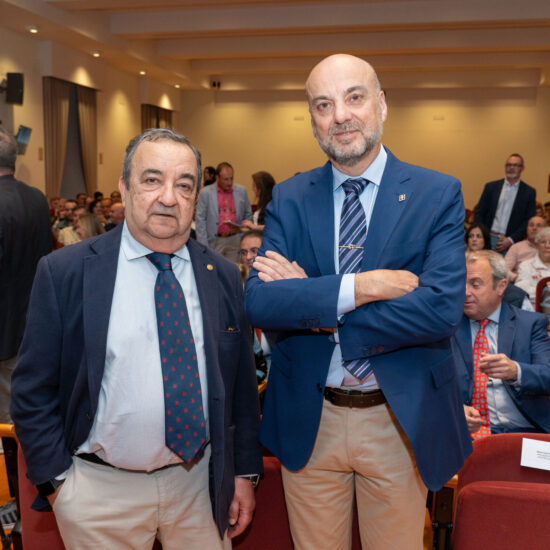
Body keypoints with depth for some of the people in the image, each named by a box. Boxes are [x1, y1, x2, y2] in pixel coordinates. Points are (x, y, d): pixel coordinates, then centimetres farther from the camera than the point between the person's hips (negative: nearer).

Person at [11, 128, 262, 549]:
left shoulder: (223, 276, -1)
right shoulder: (64, 272, -9)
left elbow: (241, 384, 4)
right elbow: (34, 390, -5)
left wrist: (244, 472, 6)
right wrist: (57, 480, -6)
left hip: (200, 483, 2)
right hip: (99, 491, -2)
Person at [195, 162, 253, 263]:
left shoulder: (241, 191, 7)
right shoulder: (206, 193, 0)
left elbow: (248, 215, 16)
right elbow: (200, 220, -1)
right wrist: (203, 247, -6)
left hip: (235, 240, 2)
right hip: (215, 242, -2)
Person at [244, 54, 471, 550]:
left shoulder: (438, 194, -7)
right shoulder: (289, 199, -1)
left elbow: (442, 308, -21)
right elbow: (258, 302, -13)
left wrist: (312, 306, -18)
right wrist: (358, 287, -25)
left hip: (401, 421, -1)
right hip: (308, 420, 2)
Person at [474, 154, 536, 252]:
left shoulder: (529, 192, 5)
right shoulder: (491, 187, 9)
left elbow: (529, 221, 1)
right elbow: (479, 213, 8)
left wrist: (511, 240, -9)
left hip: (511, 243, -1)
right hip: (488, 239, 1)